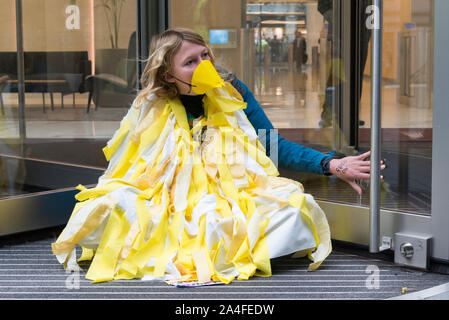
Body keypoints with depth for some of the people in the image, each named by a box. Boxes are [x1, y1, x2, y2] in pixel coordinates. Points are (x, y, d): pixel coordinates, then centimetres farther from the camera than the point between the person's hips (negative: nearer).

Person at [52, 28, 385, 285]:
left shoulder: (232, 93, 4)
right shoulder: (152, 108, 1)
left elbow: (274, 146, 7)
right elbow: (122, 168, 9)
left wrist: (331, 164, -4)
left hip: (231, 203, 1)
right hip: (168, 206, 0)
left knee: (290, 202, -29)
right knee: (112, 205, -30)